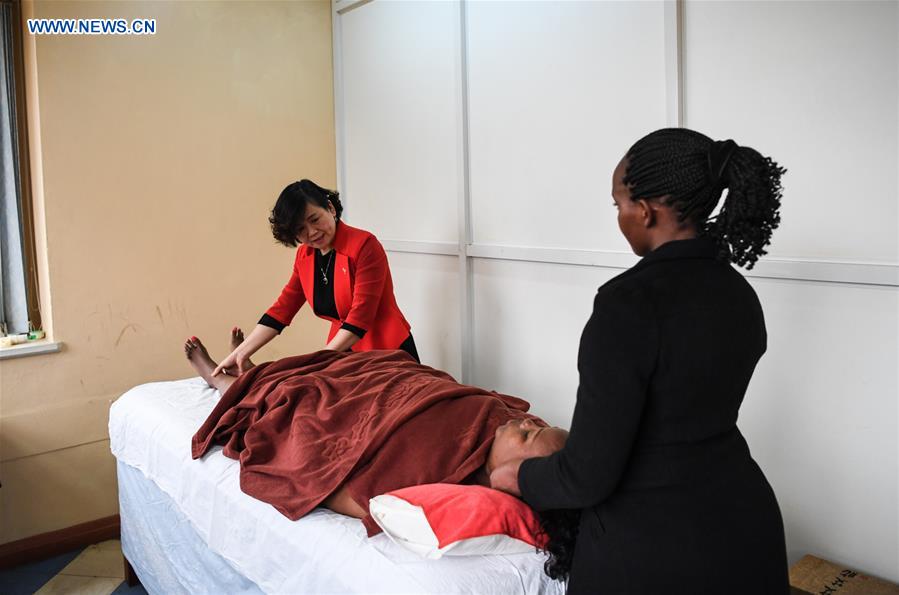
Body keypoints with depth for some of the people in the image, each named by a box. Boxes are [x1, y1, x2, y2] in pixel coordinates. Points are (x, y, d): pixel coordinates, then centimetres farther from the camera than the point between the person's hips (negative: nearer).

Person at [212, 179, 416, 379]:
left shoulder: (364, 245, -20)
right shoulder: (304, 256, 1)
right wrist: (240, 354, -3)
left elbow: (360, 316, -24)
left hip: (388, 352, -5)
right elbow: (282, 308, 3)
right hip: (342, 352, 5)